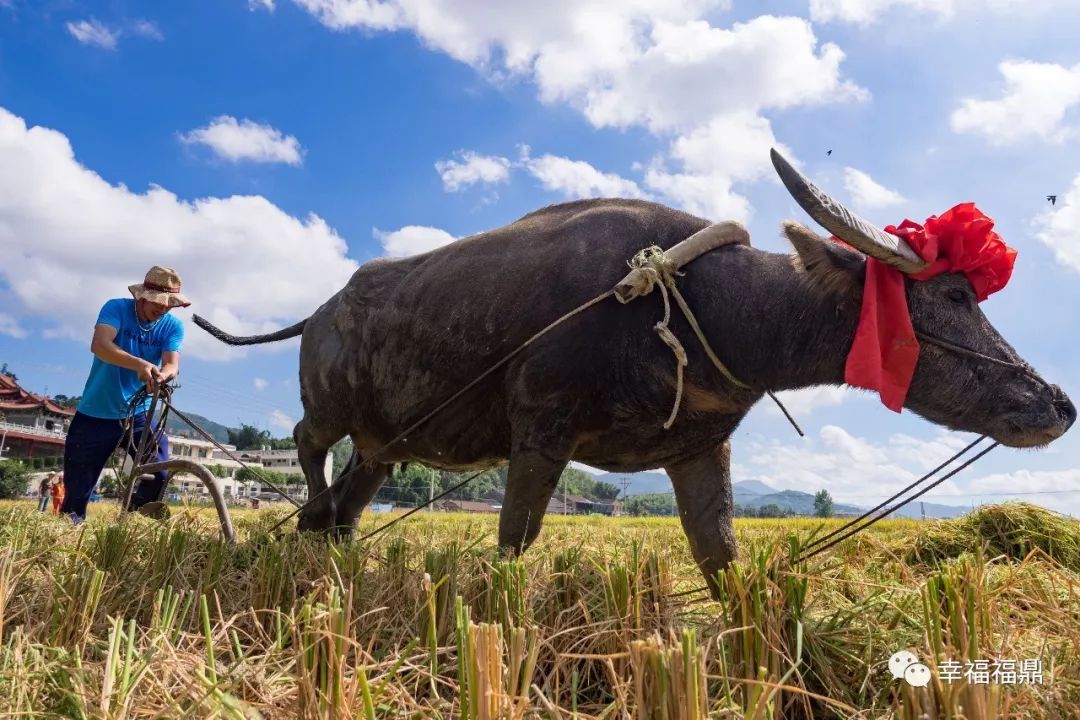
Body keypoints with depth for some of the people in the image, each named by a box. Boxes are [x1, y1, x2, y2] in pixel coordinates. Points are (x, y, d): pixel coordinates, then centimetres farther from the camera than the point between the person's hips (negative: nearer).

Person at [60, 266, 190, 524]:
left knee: (160, 474, -14)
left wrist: (161, 376, -42)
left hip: (138, 414, 2)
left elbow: (172, 364, -17)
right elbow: (99, 345, -29)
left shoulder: (173, 326, -3)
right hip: (95, 416, -2)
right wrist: (140, 364, -46)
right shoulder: (116, 308, -11)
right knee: (76, 496, 2)